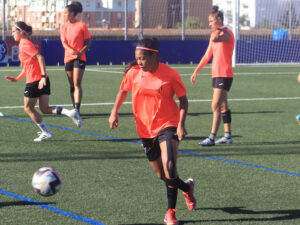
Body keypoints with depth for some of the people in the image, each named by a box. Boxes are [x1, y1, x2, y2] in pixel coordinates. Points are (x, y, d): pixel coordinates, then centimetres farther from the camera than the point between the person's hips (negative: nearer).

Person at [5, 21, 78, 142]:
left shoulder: (25, 44, -10)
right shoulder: (24, 44, 19)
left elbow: (40, 57, -22)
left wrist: (43, 76, -28)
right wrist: (17, 79, 24)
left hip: (34, 82, -9)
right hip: (42, 81, 9)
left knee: (28, 108, 6)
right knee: (45, 109, 7)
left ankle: (46, 132, 7)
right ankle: (70, 113, -9)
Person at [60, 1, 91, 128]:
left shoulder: (82, 25, -3)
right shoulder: (64, 27, 9)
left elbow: (88, 42, 0)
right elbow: (63, 42, -3)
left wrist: (81, 52, -18)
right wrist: (70, 50, -25)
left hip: (80, 58, -5)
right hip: (68, 58, 5)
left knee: (77, 84, -17)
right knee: (72, 86, 10)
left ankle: (77, 111, -27)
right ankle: (75, 111, 21)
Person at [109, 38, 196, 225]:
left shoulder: (170, 75, -13)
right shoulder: (133, 73, -3)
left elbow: (183, 99, -4)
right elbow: (123, 90, 15)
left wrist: (181, 124, -15)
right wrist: (114, 111, 2)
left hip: (167, 125, -5)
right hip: (145, 129, 5)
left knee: (169, 167, -23)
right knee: (162, 175, 11)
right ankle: (187, 187, 43)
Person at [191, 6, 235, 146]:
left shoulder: (227, 33, -12)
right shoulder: (215, 34, 16)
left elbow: (216, 39, -35)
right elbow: (207, 55, 22)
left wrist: (218, 30, -14)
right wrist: (196, 70, 21)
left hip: (225, 75, -9)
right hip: (216, 74, 9)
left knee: (216, 106, -12)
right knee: (223, 106, 13)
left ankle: (212, 138, -12)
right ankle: (227, 136, 19)